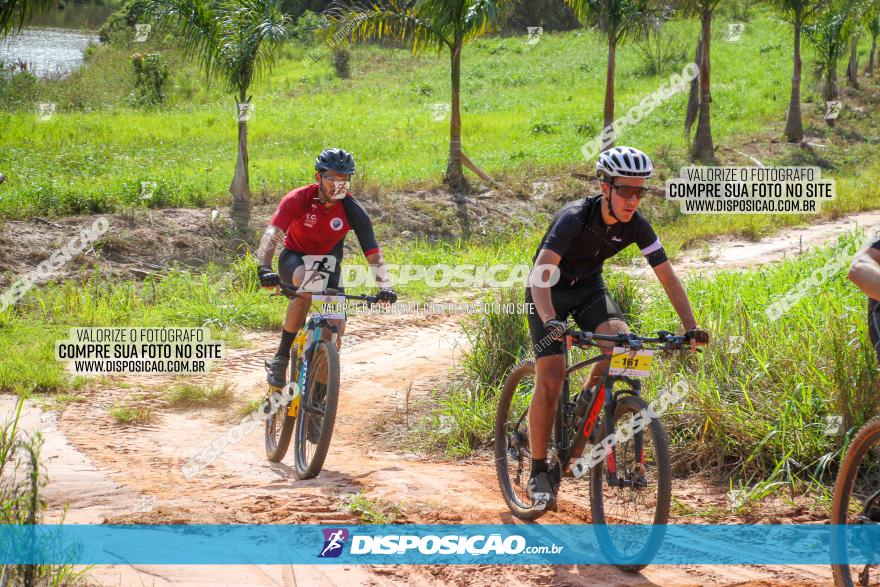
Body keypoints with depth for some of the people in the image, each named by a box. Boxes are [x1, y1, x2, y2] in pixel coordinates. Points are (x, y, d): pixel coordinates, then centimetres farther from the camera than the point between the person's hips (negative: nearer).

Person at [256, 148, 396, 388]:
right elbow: (272, 233, -36)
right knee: (307, 283, -39)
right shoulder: (299, 199, -24)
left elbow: (373, 253, -20)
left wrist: (385, 287, -36)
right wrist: (264, 268, -53)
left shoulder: (353, 211, -18)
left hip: (328, 262, 3)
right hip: (295, 258, -3)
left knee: (336, 330, -15)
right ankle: (280, 359, -32)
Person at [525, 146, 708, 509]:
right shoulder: (575, 217, -33)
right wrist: (550, 321, -59)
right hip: (549, 291, -4)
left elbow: (667, 276, -13)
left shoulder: (636, 226, -18)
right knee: (551, 380, -16)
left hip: (588, 288, 4)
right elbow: (541, 270, -44)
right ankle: (539, 472, -3)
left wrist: (690, 326, -25)